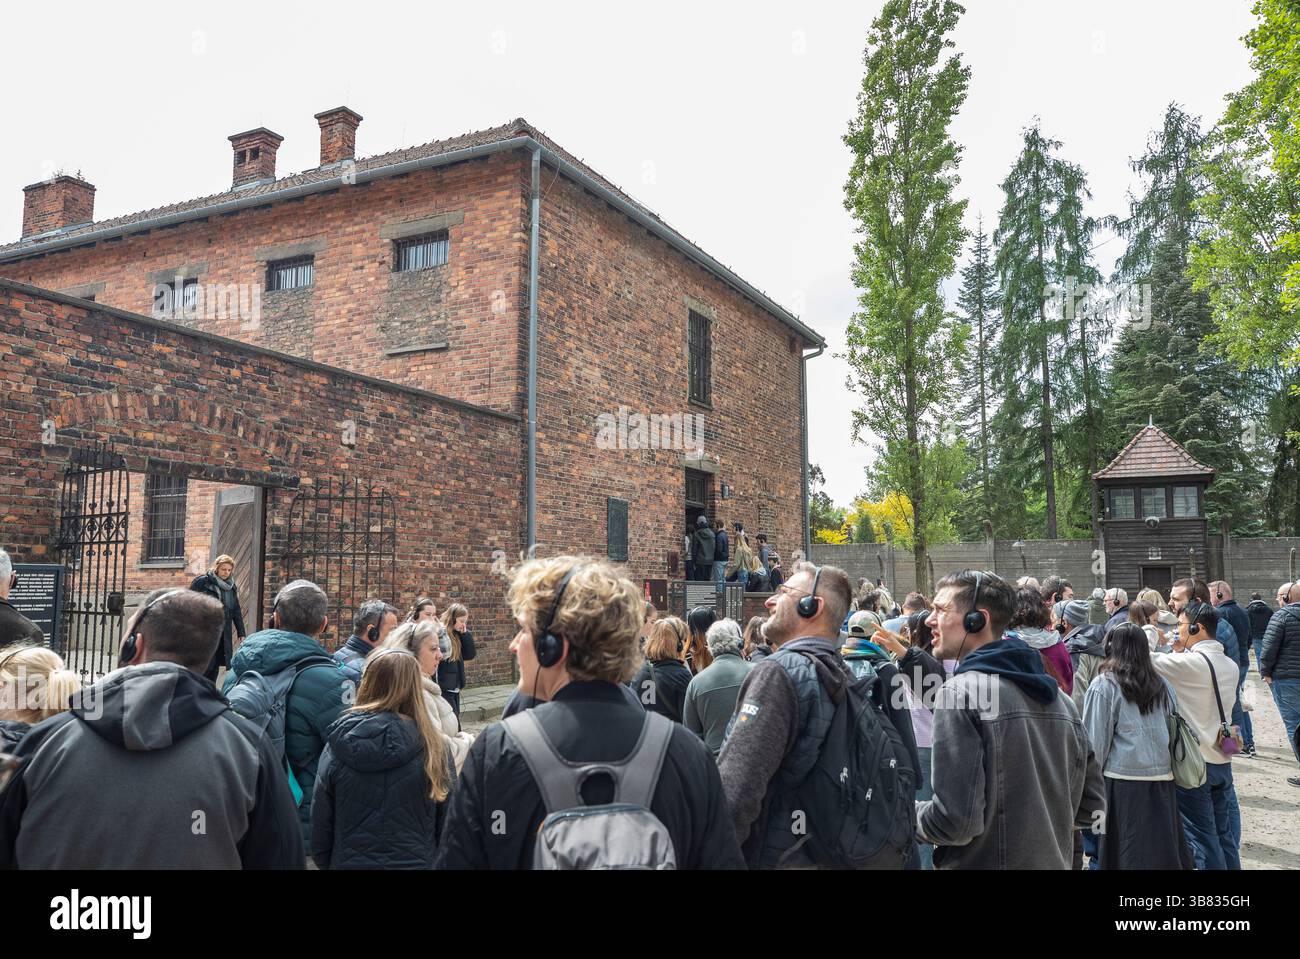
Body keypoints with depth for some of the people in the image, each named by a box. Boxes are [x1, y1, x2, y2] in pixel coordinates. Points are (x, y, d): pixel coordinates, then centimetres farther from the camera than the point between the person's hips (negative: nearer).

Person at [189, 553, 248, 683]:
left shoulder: (232, 586, 13)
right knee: (205, 667, -8)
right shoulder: (202, 582, -4)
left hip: (224, 635, 5)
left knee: (215, 668, 6)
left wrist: (241, 634, 12)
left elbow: (236, 611, 16)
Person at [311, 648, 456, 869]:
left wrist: (329, 863, 13)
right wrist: (435, 862, 8)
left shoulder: (337, 746, -10)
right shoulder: (432, 747, -15)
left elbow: (320, 826, -3)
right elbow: (448, 824, -8)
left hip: (349, 862, 2)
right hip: (415, 862, -1)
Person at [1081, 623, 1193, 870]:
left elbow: (1096, 740, -6)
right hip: (1163, 777, 5)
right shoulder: (1162, 685, 7)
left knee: (1126, 854, 2)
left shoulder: (1104, 685, -7)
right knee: (1163, 850, 12)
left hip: (1123, 782, -5)